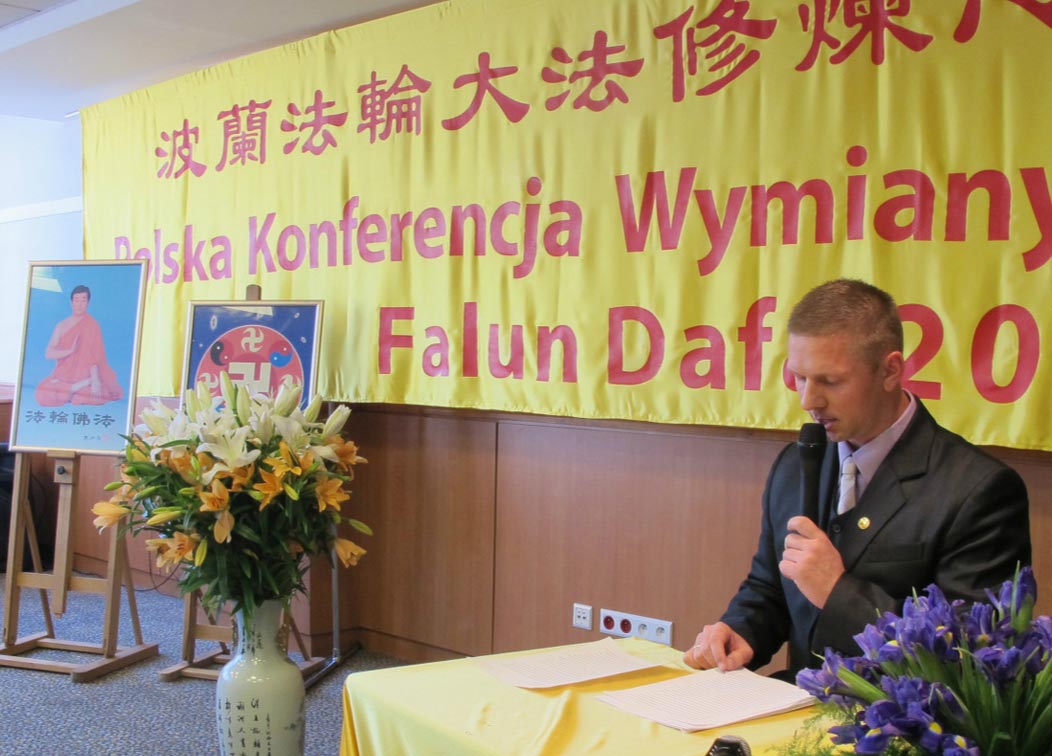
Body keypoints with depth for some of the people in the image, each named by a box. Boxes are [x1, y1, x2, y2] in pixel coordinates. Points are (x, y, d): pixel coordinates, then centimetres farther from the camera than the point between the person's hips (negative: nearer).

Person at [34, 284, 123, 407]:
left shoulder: (91, 325, -4)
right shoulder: (62, 325, 7)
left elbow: (94, 355, -14)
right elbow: (49, 353, -1)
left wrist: (95, 380, -26)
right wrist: (70, 350, -19)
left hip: (84, 374, -4)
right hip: (64, 376, 4)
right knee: (43, 394, -26)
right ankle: (83, 386, -10)